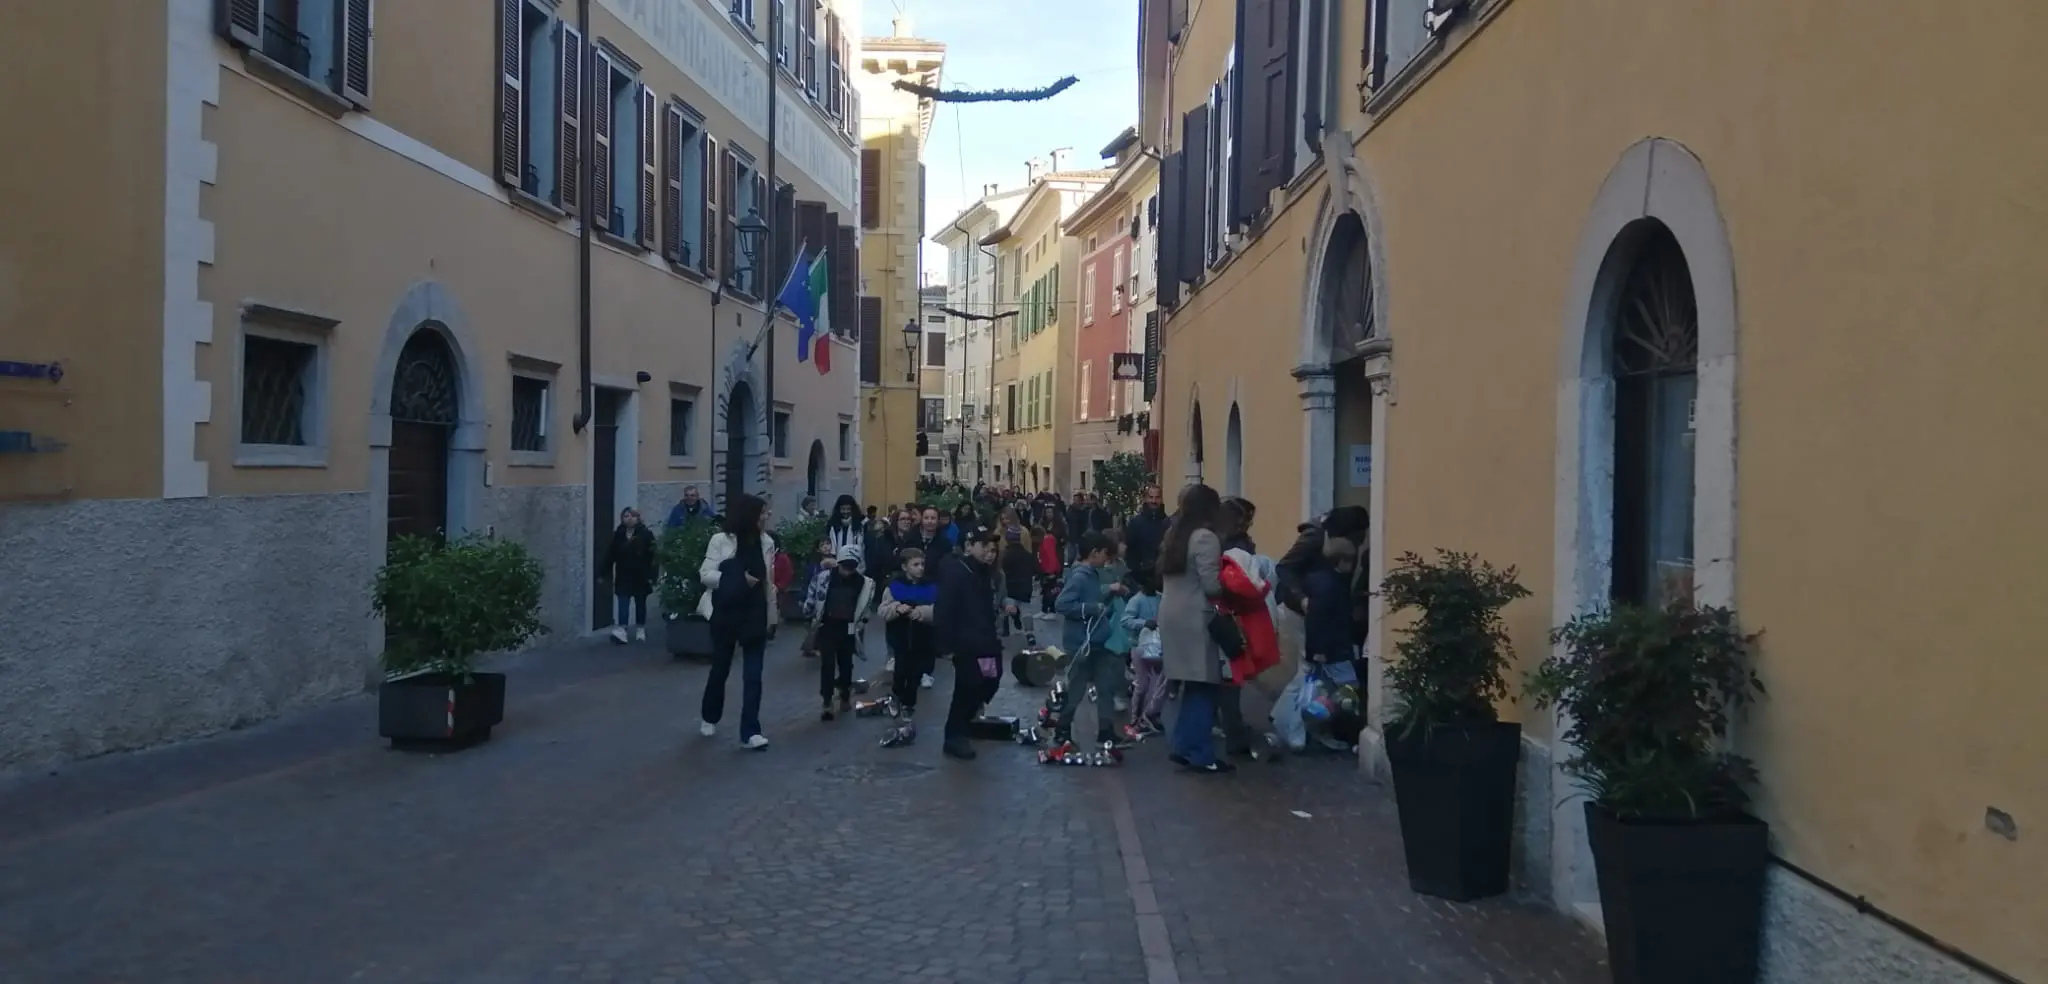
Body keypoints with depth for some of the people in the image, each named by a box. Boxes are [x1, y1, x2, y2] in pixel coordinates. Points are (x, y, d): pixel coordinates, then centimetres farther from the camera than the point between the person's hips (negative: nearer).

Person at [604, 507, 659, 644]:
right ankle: (621, 630, -15)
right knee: (623, 604, -7)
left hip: (640, 576, -1)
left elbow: (653, 557, -9)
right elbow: (610, 556, 2)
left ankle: (640, 629, 26)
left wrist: (652, 575, -14)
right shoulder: (617, 535, 1)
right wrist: (605, 573, 1)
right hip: (623, 576, 1)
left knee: (640, 603, 13)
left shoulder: (646, 534, -8)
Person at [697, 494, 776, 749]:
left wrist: (771, 614, 2)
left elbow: (769, 580, 5)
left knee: (753, 674, -2)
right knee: (720, 668, 14)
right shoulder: (721, 540, -9)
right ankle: (710, 718, 36)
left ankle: (750, 731, 1)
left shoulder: (767, 542, 0)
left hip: (755, 615, 2)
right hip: (725, 614, -2)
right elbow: (705, 575, -10)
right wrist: (737, 579, -19)